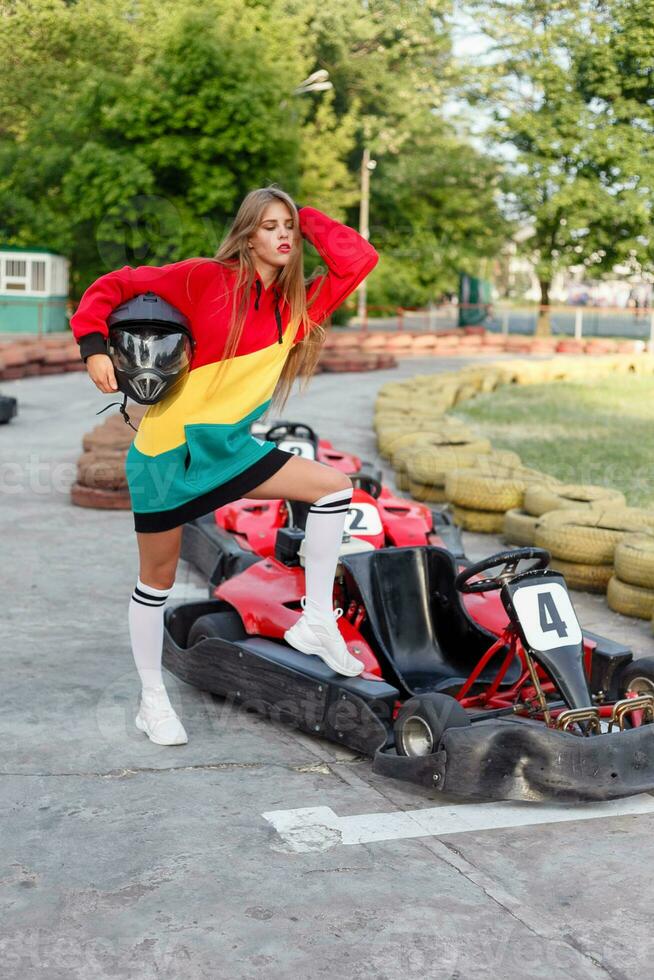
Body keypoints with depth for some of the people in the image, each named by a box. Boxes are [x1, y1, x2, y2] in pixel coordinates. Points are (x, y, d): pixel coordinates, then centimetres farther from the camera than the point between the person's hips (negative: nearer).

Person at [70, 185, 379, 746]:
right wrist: (94, 346, -22)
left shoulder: (299, 304, 3)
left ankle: (316, 621, 0)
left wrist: (308, 220, 0)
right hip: (168, 448, -5)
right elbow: (115, 287, -9)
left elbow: (359, 259, -3)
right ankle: (152, 700, 22)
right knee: (158, 577, 5)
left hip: (230, 446, 5)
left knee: (334, 485, -8)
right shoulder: (206, 279, -12)